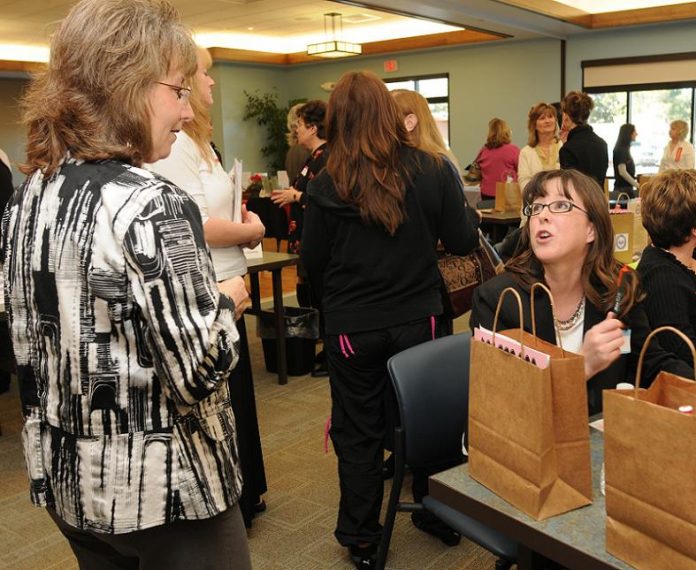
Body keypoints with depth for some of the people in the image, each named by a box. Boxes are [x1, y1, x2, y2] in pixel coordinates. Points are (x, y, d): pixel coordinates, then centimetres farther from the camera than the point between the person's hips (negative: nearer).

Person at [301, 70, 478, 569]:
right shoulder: (432, 171, -9)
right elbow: (462, 243, -3)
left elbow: (313, 263, -6)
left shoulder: (327, 185, -13)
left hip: (353, 327, -2)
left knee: (358, 434, 13)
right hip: (419, 318, 2)